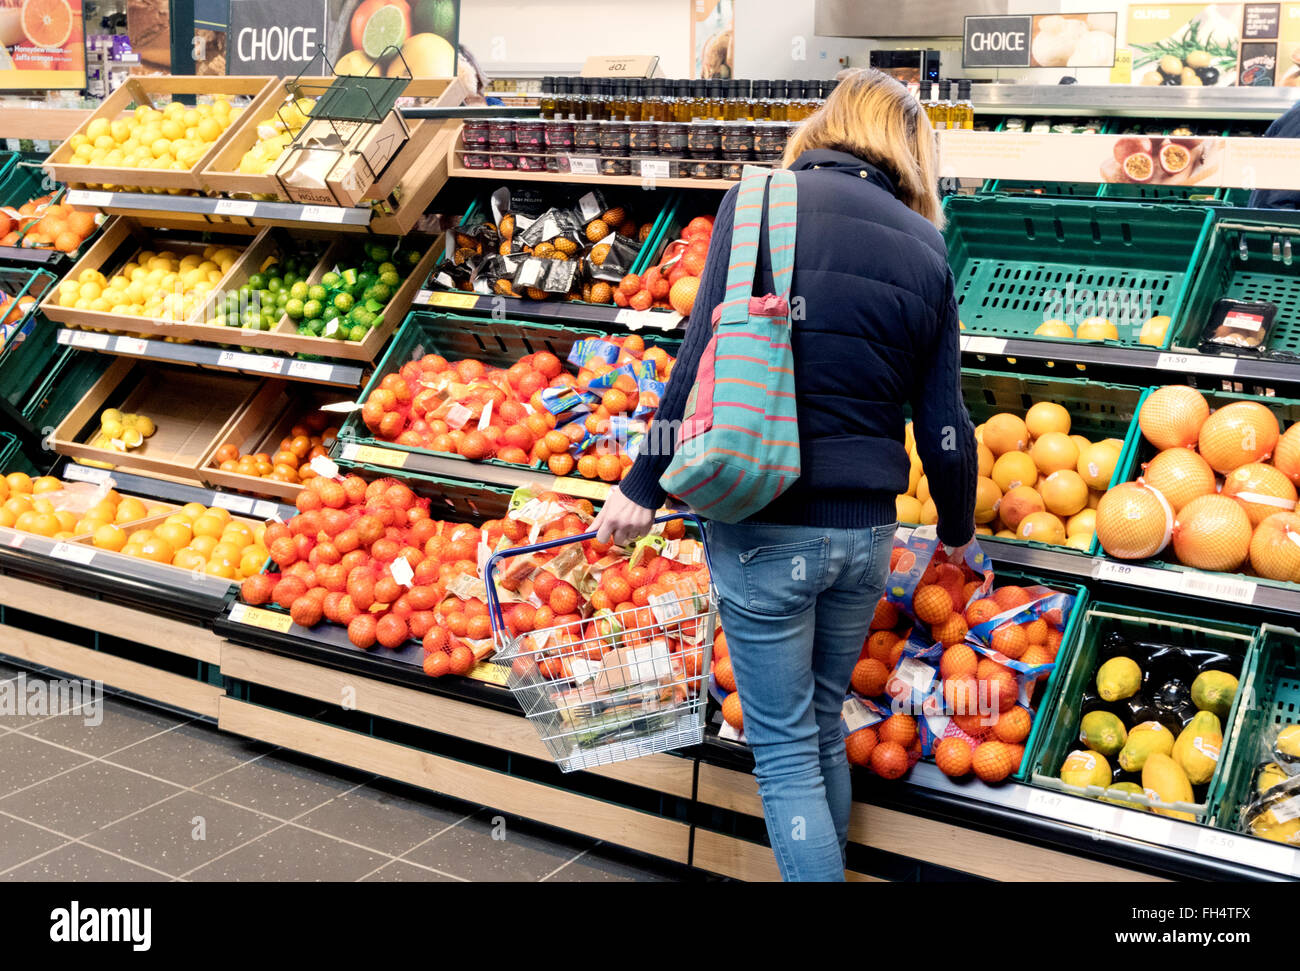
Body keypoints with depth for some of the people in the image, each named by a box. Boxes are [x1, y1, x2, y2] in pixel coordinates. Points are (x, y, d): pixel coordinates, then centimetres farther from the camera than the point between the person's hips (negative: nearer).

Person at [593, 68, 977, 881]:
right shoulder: (925, 245, 6)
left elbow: (706, 356, -13)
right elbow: (943, 424, 6)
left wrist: (644, 487, -6)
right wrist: (957, 528, 22)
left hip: (765, 528, -4)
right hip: (866, 531, 5)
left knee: (784, 746, 8)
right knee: (824, 729, 23)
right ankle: (828, 864, 37)